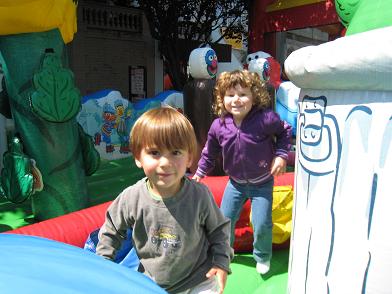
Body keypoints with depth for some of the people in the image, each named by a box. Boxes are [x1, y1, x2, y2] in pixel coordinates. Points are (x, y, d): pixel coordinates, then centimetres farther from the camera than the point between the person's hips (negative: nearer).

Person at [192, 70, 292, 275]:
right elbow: (210, 152, 4)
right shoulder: (218, 125, -13)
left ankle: (263, 257, 30)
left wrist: (281, 155, -12)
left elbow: (284, 132, -2)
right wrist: (200, 173, 9)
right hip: (236, 182, 3)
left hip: (262, 183, -2)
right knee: (225, 219, 9)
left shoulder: (266, 119, -22)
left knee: (262, 223, -2)